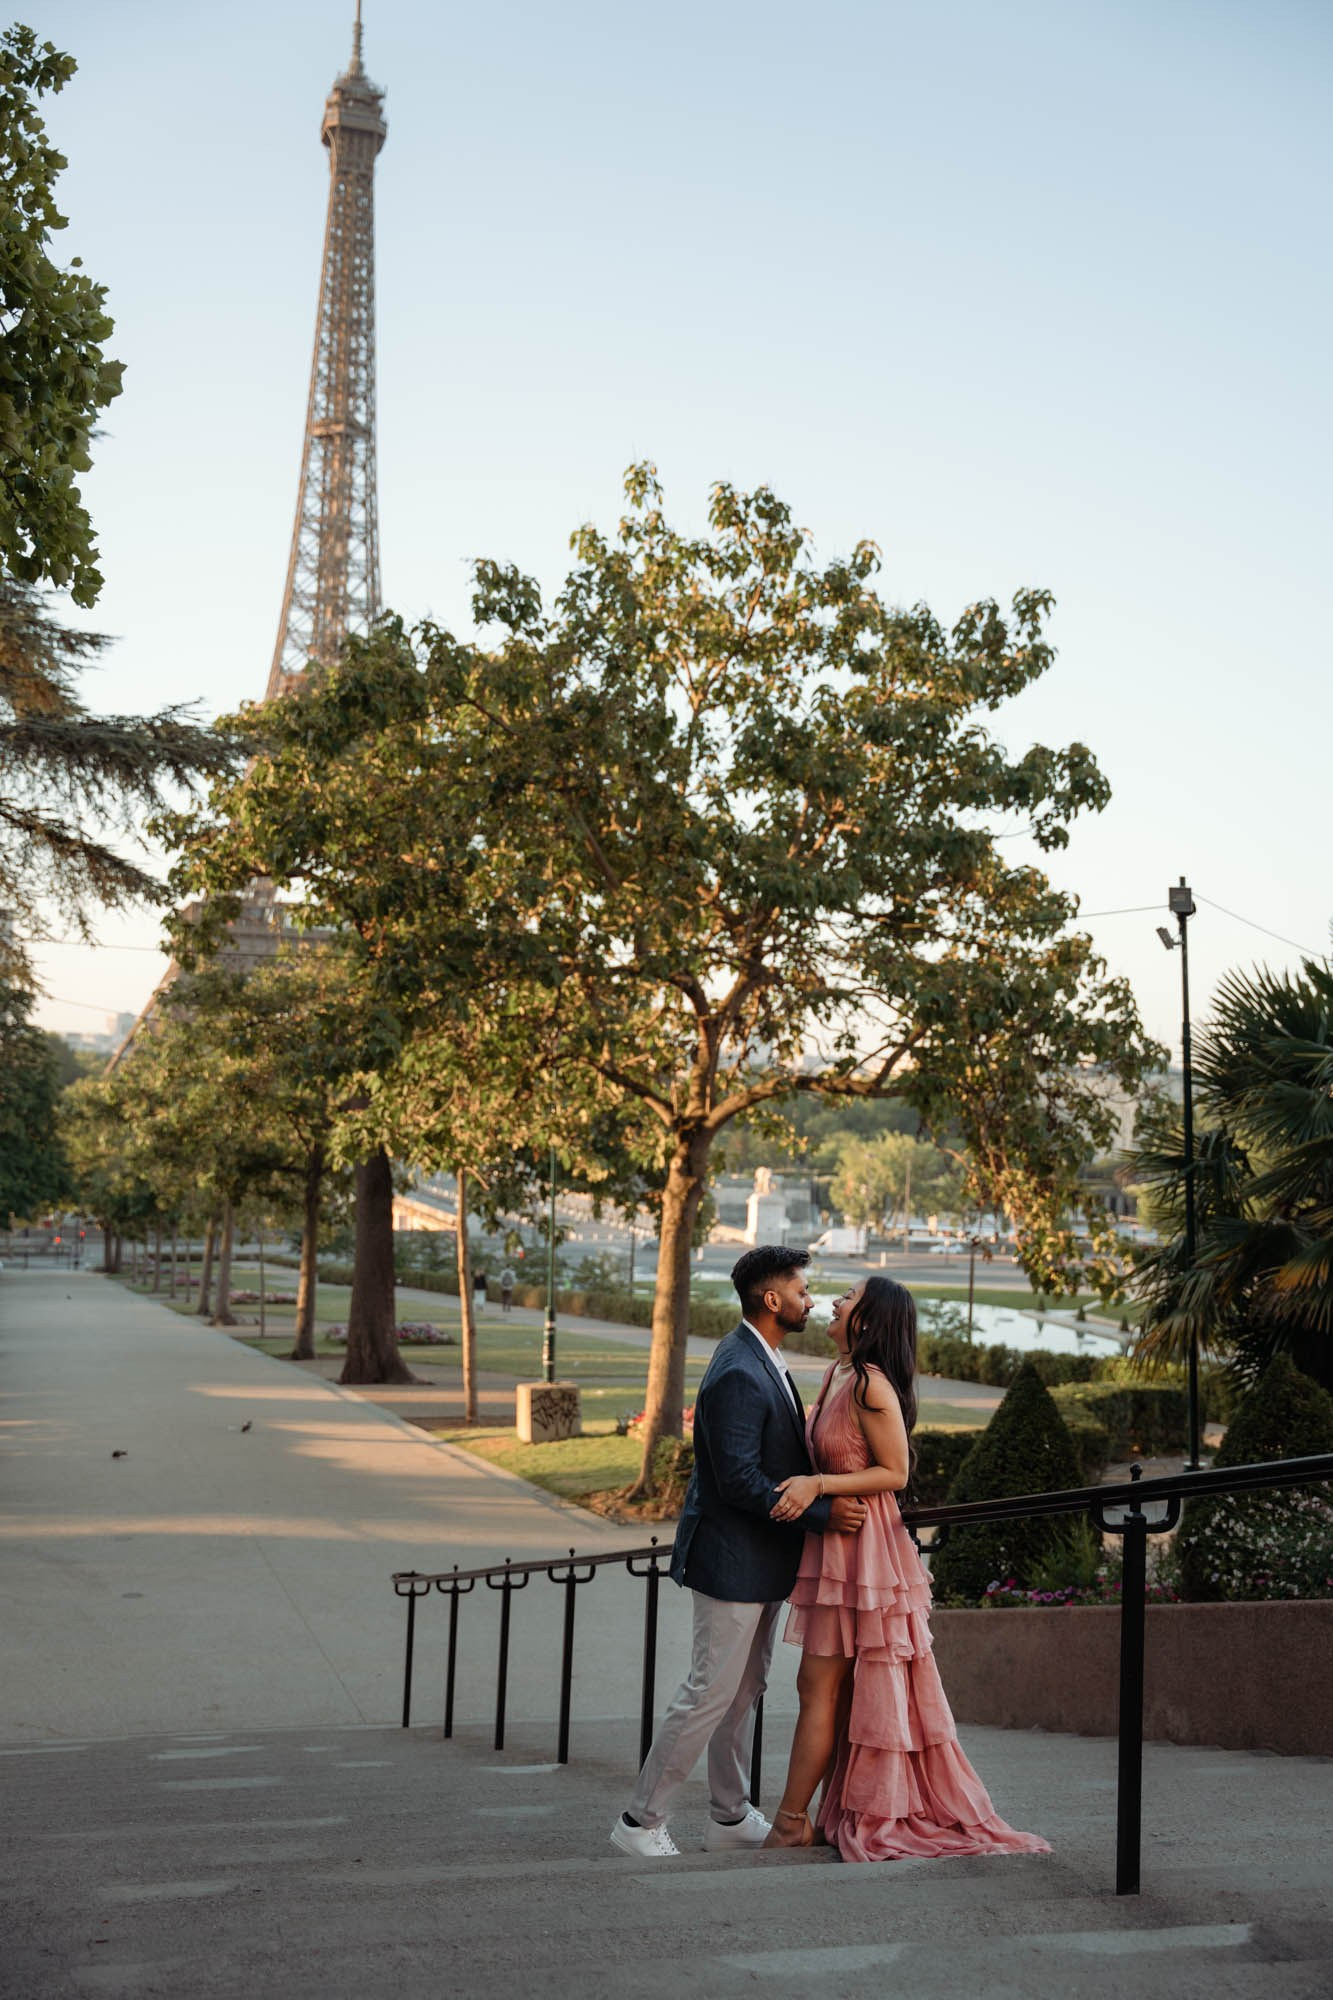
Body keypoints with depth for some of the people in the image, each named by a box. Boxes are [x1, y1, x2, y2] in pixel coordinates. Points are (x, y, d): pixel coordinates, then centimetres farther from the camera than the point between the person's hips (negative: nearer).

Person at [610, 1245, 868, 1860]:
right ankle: (640, 1821, 10)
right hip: (732, 1560, -10)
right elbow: (739, 1481, -27)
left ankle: (730, 1817, 30)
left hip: (762, 1558, 10)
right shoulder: (737, 1375, -24)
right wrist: (821, 1514, -23)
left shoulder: (761, 1360, 10)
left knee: (744, 1691, 18)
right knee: (709, 1694, -2)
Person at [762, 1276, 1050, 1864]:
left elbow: (894, 1472, -16)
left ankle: (791, 1821, 4)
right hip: (833, 1543, 9)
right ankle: (844, 1815, 20)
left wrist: (817, 1485, -21)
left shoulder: (872, 1384, -18)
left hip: (862, 1545, -9)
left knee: (820, 1683, -3)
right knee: (827, 1685, 12)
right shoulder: (839, 1373, 10)